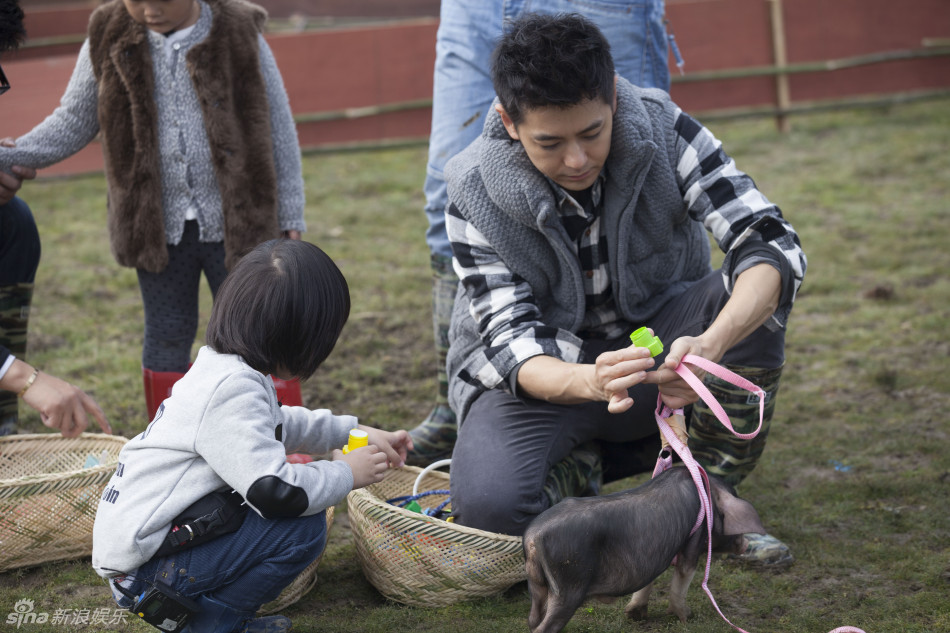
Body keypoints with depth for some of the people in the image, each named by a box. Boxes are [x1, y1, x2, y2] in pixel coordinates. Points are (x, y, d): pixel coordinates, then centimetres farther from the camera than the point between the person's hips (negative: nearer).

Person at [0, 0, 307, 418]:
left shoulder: (241, 35, -8)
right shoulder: (108, 40, -2)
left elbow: (279, 131, -2)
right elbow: (73, 124, 6)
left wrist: (290, 220, -2)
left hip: (234, 221, -2)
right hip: (157, 223, 2)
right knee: (167, 335, 11)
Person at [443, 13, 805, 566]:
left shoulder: (666, 133, -18)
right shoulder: (477, 197, -20)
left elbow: (772, 244, -26)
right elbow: (511, 342, -22)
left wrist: (709, 347, -47)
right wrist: (590, 383, -46)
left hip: (654, 343, 2)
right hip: (543, 375, -2)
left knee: (756, 295, -28)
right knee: (489, 503, -33)